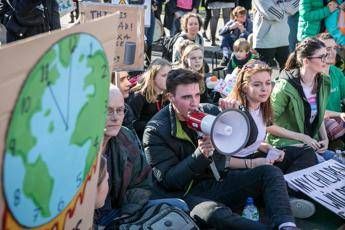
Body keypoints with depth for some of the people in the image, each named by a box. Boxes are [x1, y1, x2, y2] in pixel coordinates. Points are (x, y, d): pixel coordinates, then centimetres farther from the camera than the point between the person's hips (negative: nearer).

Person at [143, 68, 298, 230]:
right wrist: (200, 155, -26)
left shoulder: (209, 110, 5)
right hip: (189, 194, -5)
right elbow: (168, 180, -14)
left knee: (270, 172, -13)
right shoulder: (156, 131, -8)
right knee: (217, 214, -37)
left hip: (220, 181, 6)